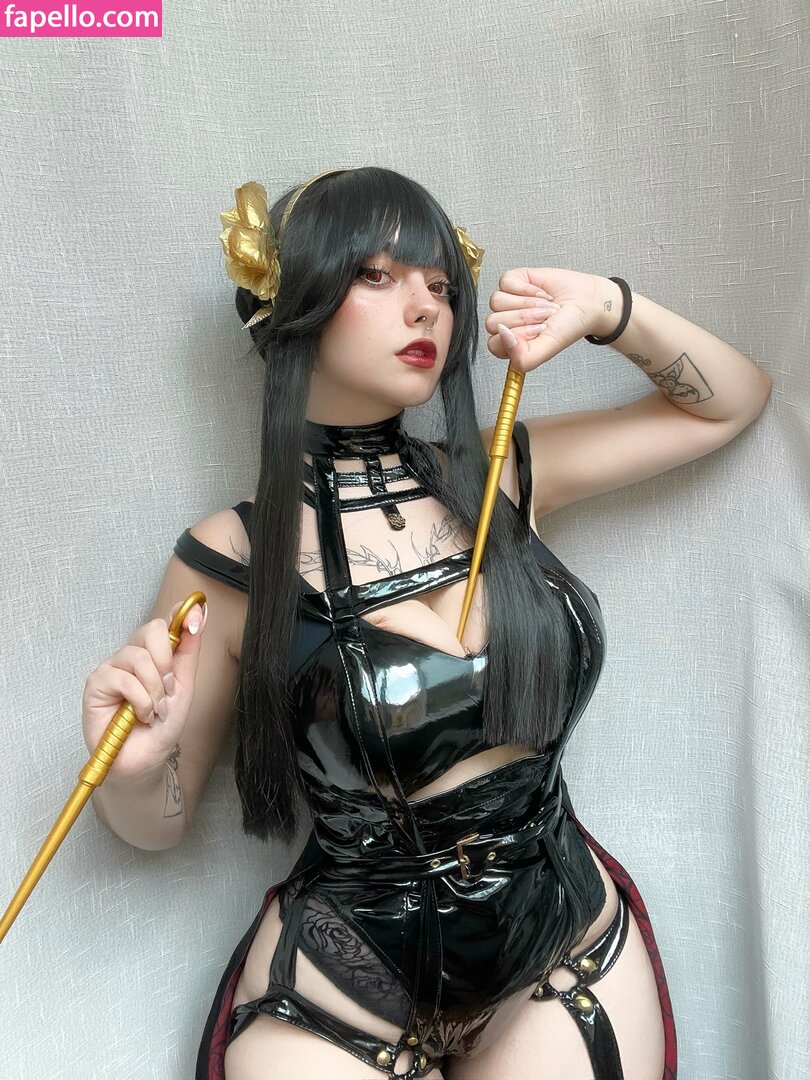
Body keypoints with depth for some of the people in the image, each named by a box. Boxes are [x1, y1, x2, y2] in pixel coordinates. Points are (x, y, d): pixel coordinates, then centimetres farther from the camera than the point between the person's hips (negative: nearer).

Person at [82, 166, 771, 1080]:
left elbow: (733, 401, 8)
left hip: (571, 952, 3)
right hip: (336, 1002, -2)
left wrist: (608, 311, -8)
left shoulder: (503, 473, -4)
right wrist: (135, 766, -24)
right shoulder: (229, 560, -13)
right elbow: (159, 823, -2)